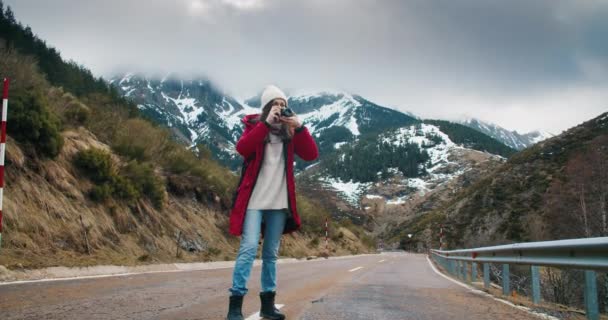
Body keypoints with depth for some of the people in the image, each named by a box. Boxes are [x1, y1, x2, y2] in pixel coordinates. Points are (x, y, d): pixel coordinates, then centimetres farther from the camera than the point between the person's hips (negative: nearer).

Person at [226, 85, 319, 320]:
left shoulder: (290, 133, 10)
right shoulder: (254, 126, 2)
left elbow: (311, 154, -2)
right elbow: (242, 148, -18)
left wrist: (300, 127, -14)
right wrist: (267, 123, -21)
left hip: (279, 203, 4)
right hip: (254, 201, -4)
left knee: (271, 254, 9)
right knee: (248, 249, -12)